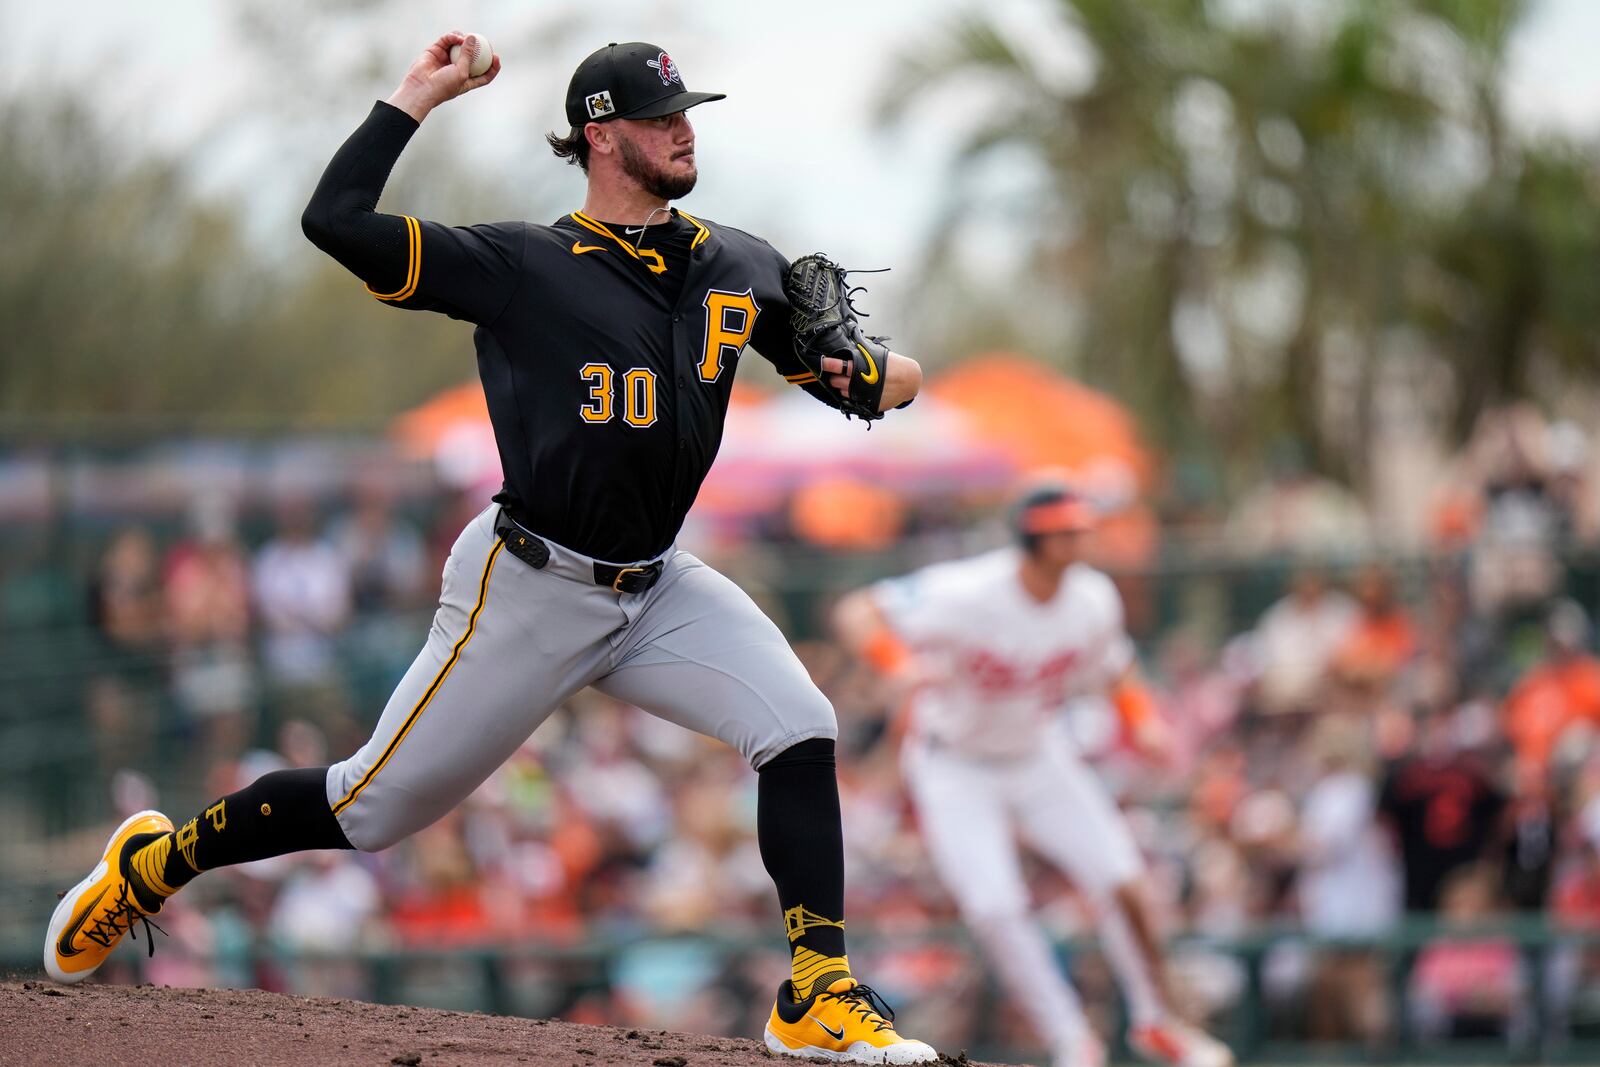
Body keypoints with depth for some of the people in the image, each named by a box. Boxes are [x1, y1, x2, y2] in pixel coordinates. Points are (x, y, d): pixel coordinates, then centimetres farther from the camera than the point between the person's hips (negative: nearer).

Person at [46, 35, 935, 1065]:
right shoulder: (524, 267, -10)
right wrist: (415, 98, -15)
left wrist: (883, 376, -10)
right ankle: (157, 862, 24)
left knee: (799, 729, -15)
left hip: (656, 589, 5)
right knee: (377, 803, 1)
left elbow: (835, 369, 13)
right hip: (530, 587, -5)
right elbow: (336, 220, -18)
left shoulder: (741, 269, 6)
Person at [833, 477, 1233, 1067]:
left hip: (1040, 758, 4)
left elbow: (1113, 669, 9)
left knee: (1121, 882, -7)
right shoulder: (965, 595, -29)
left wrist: (1141, 720, -10)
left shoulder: (1093, 600, -12)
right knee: (996, 911, -18)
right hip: (955, 772, -4)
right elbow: (855, 612, -30)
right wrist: (901, 662, -48)